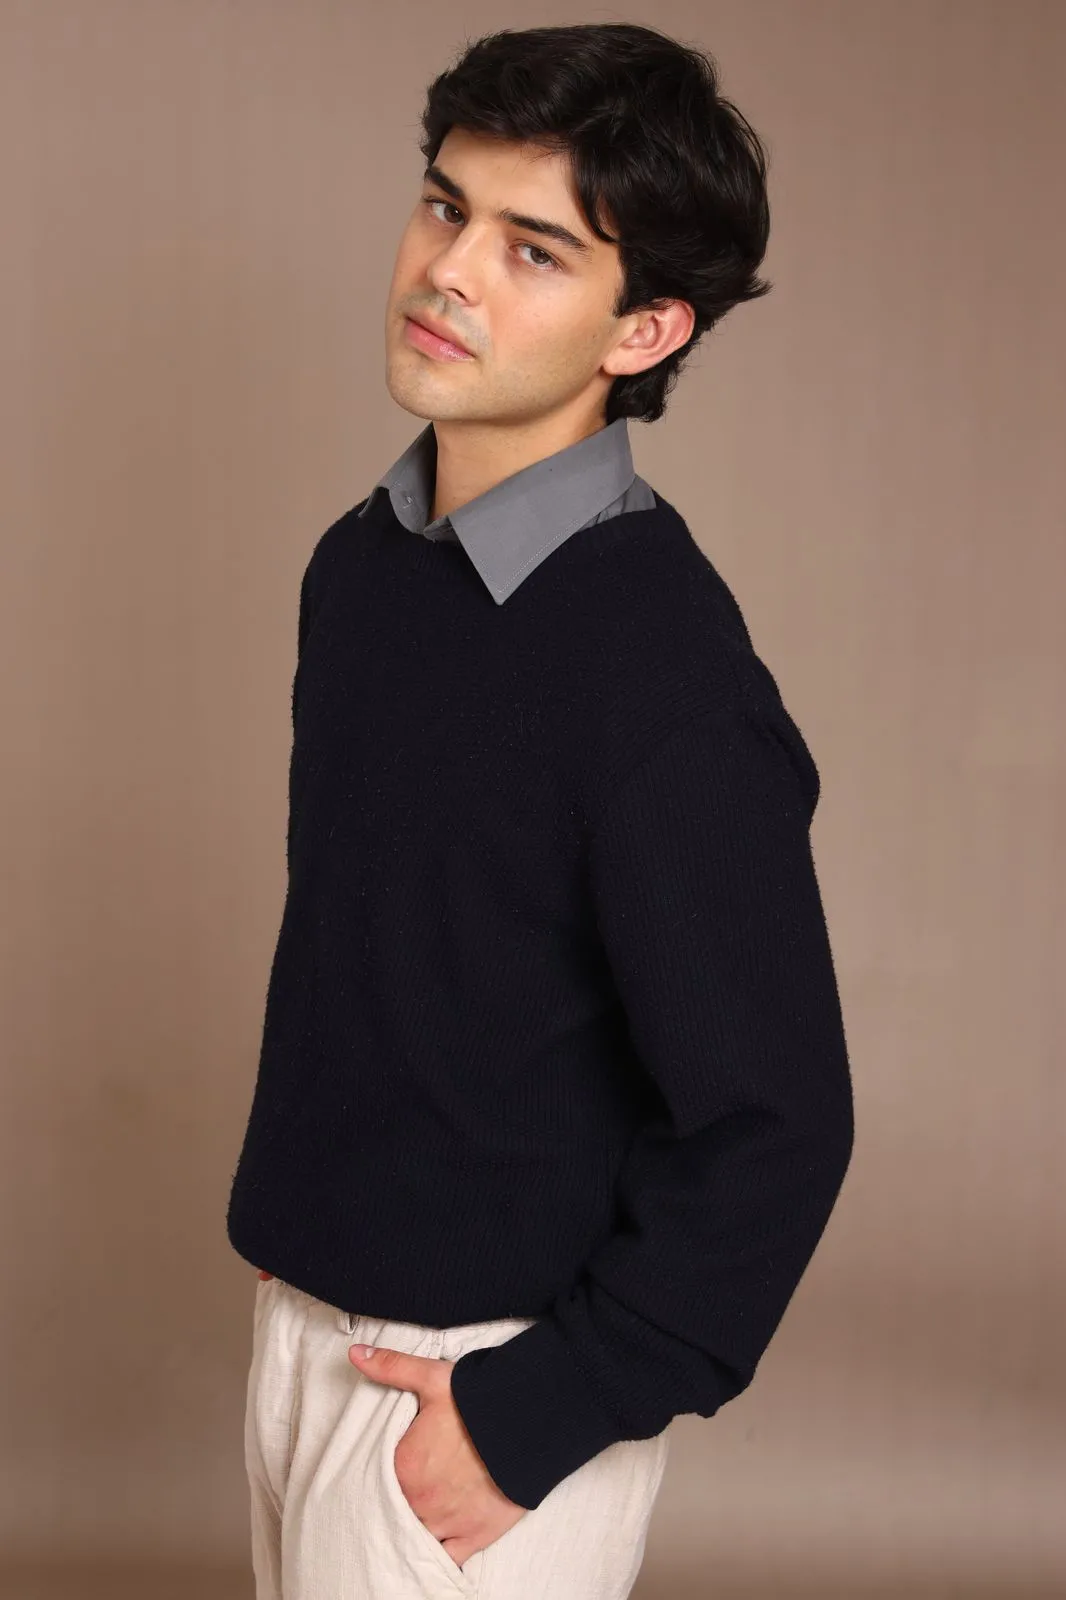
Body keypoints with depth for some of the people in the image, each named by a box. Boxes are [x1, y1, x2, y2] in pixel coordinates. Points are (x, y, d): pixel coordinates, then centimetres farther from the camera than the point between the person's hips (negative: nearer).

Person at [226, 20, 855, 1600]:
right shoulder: (358, 561, 1)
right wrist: (295, 1303, 15)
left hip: (476, 1380, -7)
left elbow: (774, 1126, -21)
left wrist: (540, 1416, -16)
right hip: (306, 1310, 7)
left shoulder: (664, 673, -24)